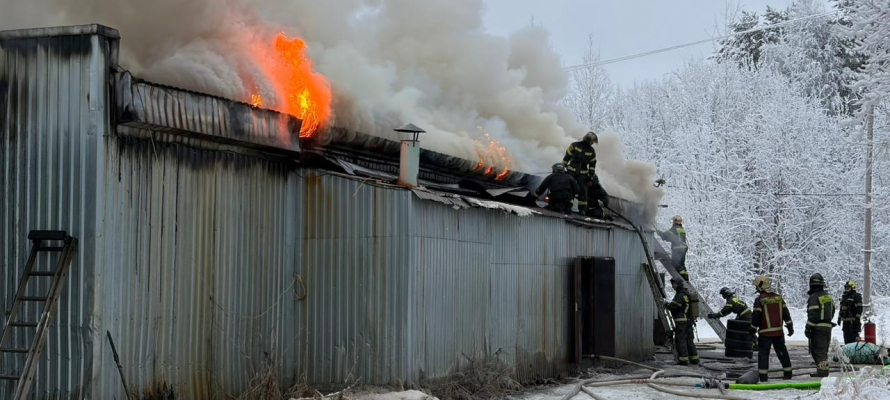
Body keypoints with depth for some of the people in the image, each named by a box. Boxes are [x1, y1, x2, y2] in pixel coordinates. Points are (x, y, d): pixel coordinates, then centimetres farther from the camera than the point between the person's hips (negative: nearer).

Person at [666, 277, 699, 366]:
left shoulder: (680, 295, -16)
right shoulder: (687, 294, 16)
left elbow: (671, 306, -21)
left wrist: (667, 305, -2)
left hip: (681, 322, -9)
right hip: (689, 321, 9)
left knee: (680, 340, -6)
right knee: (689, 340, 14)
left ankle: (683, 359, -8)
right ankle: (694, 358, 17)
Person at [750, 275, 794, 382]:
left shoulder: (759, 300, -10)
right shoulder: (778, 298, 6)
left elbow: (756, 317, -10)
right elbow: (786, 314, 9)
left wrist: (753, 329, 2)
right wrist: (790, 327, 15)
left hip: (765, 333, -5)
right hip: (778, 332, 5)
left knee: (763, 353, 0)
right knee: (782, 352, 15)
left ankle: (763, 375, -5)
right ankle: (788, 373, 19)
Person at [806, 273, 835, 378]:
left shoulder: (814, 297, -13)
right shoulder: (828, 296, 13)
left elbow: (812, 315, -18)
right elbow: (832, 311, 20)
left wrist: (808, 328, -15)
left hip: (818, 327, -8)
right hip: (828, 326, 8)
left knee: (817, 349, -4)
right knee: (824, 349, 15)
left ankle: (822, 370, -9)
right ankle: (824, 369, 18)